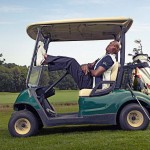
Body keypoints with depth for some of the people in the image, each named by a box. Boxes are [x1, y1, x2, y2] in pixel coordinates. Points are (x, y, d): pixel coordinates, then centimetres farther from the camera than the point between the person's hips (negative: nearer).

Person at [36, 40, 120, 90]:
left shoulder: (109, 58, -11)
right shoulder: (105, 58, 22)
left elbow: (96, 73, -21)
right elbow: (92, 65, 18)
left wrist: (87, 69, -1)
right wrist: (86, 66, -6)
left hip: (89, 84, -10)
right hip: (90, 82, 10)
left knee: (71, 62, -15)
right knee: (71, 62, 8)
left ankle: (45, 59, -11)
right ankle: (45, 59, -2)